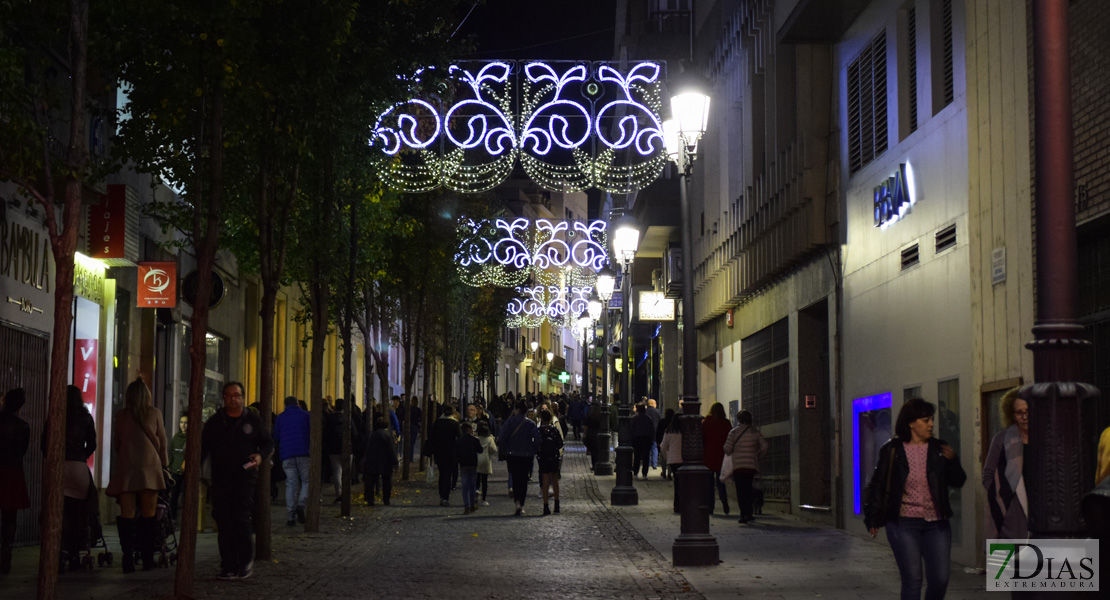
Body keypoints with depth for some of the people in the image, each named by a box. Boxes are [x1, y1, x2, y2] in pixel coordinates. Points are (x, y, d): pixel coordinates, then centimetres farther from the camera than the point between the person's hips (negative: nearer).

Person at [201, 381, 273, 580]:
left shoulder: (252, 420, 7)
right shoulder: (214, 422, 11)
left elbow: (268, 443, 12)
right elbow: (203, 448, 11)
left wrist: (261, 455, -9)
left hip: (245, 477, -2)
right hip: (221, 479, 2)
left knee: (241, 517, -14)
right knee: (223, 522, 0)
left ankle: (246, 560, 4)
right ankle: (228, 566, 7)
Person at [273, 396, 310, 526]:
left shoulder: (280, 418, 13)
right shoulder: (306, 415, 8)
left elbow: (276, 438, 16)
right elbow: (312, 433, 7)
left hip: (286, 454, 2)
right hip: (304, 452, -2)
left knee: (291, 485, 3)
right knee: (307, 481, 8)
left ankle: (290, 516, -4)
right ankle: (301, 505, -16)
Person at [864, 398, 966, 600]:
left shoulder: (939, 449, 4)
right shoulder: (892, 450, -2)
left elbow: (957, 482, 6)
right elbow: (878, 485, 3)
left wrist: (952, 462, -13)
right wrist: (873, 518, 0)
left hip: (936, 523, 3)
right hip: (904, 524, -3)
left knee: (940, 579, 1)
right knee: (912, 580, -3)